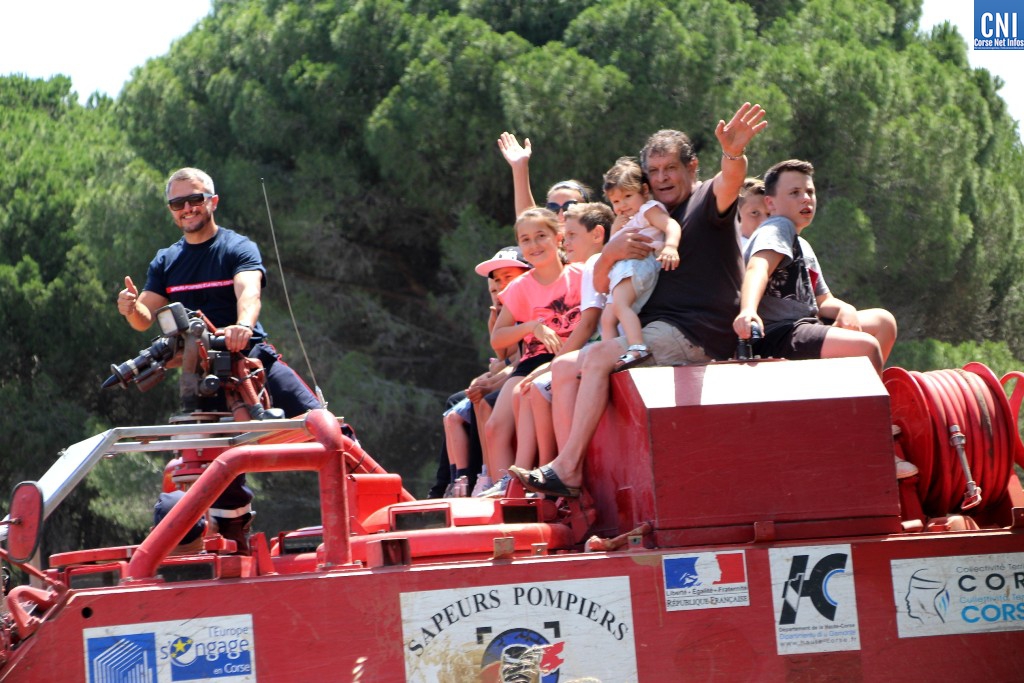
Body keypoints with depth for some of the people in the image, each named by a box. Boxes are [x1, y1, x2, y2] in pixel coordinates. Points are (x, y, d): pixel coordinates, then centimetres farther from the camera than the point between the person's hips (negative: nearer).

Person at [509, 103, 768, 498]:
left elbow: (730, 181, -25)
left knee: (599, 356, -25)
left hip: (698, 334, -8)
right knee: (564, 369, -4)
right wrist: (610, 253, -5)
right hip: (653, 331, 8)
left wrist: (734, 155, -50)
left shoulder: (707, 201, 1)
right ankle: (571, 478, -15)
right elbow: (601, 284, 19)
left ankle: (566, 467, -27)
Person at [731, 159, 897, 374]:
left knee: (882, 321, 11)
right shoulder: (777, 229, -6)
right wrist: (748, 311, -48)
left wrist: (844, 309, -1)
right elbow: (758, 269, -26)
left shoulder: (802, 246, 26)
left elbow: (822, 300, 25)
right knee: (866, 347, -25)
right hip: (774, 337, -10)